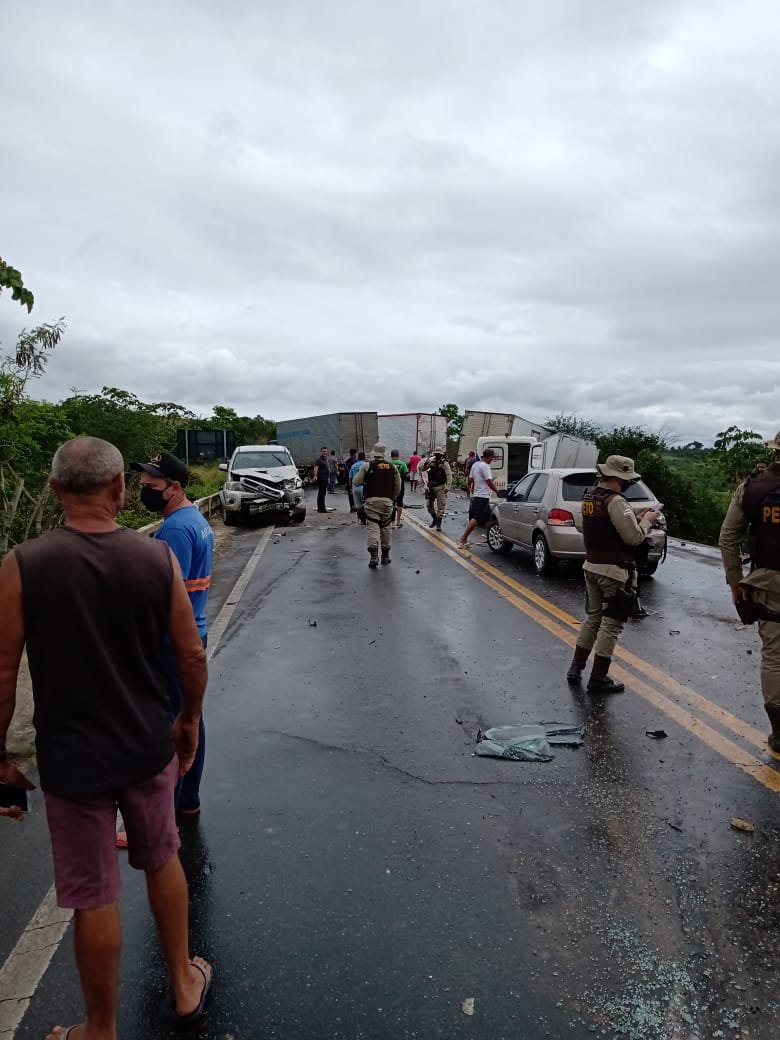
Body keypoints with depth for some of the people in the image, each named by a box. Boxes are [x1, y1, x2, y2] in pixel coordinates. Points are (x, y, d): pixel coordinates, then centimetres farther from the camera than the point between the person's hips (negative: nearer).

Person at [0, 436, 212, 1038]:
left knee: (94, 898, 15)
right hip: (149, 746, 2)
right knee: (162, 861, 25)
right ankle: (186, 985, 44)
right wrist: (190, 719, 12)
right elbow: (193, 656, -5)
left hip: (72, 758, -2)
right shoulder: (158, 558, -10)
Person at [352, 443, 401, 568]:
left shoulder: (367, 466, -3)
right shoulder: (393, 467, 6)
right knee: (386, 527, 14)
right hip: (387, 501, 3)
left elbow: (356, 482, 0)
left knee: (372, 527, -4)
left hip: (371, 501, -3)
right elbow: (398, 487, 10)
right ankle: (385, 555, 23)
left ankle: (374, 556, -17)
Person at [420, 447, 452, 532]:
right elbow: (421, 469, 7)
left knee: (441, 505, -2)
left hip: (440, 487, -4)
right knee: (429, 504, 6)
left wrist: (448, 487, -18)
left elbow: (449, 475, -11)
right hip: (431, 487, 4)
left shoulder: (445, 463, -7)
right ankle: (434, 518, 28)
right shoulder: (431, 461, 5)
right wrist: (425, 462, -13)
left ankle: (438, 523, 7)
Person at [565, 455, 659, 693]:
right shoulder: (616, 502, -19)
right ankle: (598, 679, 6)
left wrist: (636, 518, 10)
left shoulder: (589, 497, 8)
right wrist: (646, 521, -2)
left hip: (592, 567, 8)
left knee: (592, 617, 18)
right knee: (611, 623, 1)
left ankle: (576, 669, 22)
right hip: (614, 571, -8)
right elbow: (634, 537, -19)